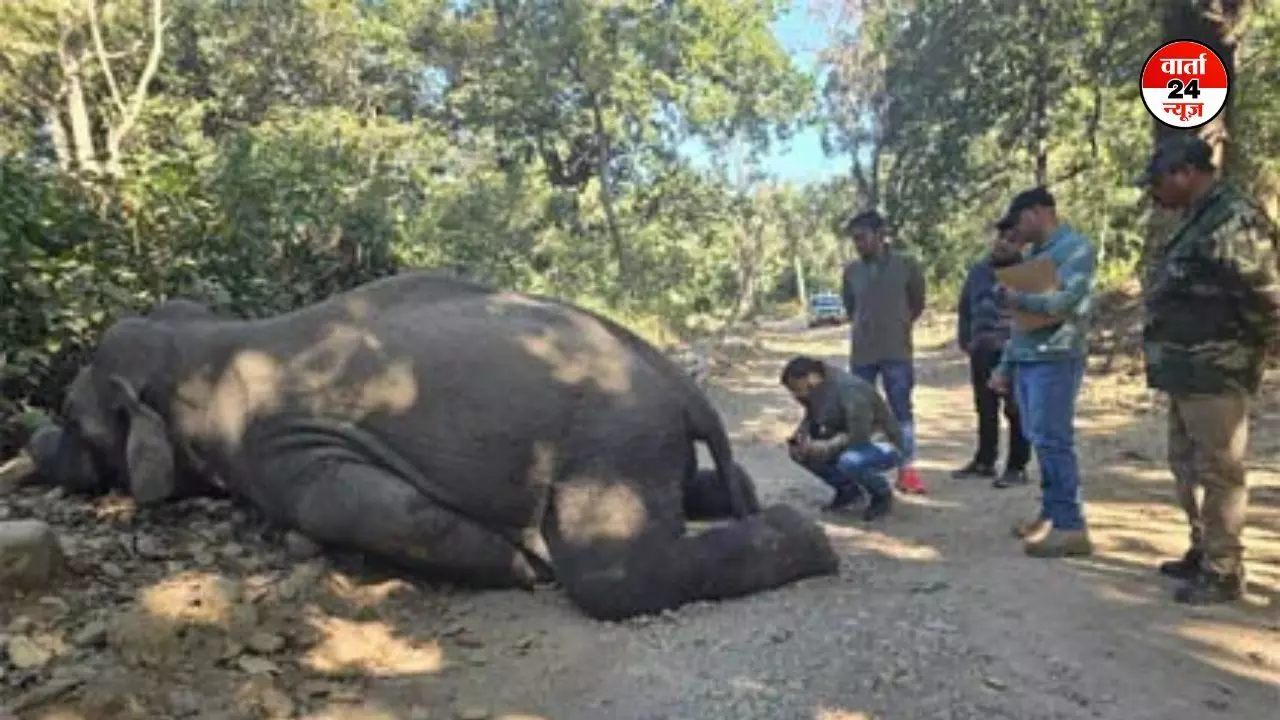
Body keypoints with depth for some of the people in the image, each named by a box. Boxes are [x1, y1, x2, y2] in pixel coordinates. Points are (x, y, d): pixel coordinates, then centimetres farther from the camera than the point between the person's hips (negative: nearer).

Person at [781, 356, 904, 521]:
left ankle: (882, 494, -6)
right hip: (847, 444, 8)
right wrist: (799, 436, -12)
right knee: (798, 450, -4)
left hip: (885, 445, -8)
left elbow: (860, 436, -33)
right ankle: (848, 489, 10)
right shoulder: (815, 390, -6)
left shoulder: (850, 391, -30)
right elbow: (810, 419, 7)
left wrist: (826, 447, -30)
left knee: (849, 461, -38)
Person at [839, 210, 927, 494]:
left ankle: (906, 469, 10)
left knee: (901, 410, 2)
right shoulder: (851, 271, 2)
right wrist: (864, 327, 12)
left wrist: (898, 325, 12)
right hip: (861, 352, 3)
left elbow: (918, 304, 9)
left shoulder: (907, 266, -5)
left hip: (897, 351, -2)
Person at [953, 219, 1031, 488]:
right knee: (985, 409, 14)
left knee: (1016, 411, 0)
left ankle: (1017, 467, 7)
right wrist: (965, 341, 10)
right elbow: (965, 308, 17)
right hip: (982, 352, 5)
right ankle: (984, 461, 24)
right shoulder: (978, 271, 12)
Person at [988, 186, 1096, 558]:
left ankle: (1071, 526, -4)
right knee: (1041, 441, 10)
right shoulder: (1033, 255, 21)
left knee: (1053, 442, -9)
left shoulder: (1075, 248, -6)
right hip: (1026, 360, 8)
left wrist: (1017, 298, -8)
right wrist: (1005, 365, 19)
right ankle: (1052, 514, 18)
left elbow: (1068, 302, -20)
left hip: (1054, 360, -8)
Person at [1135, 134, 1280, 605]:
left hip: (1216, 374, -10)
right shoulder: (1196, 223, 16)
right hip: (1188, 372, 10)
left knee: (1218, 472, -2)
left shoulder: (1234, 219, -15)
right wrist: (1168, 361, 16)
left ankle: (1223, 573, 9)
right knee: (1187, 467, 17)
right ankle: (1203, 553, 30)